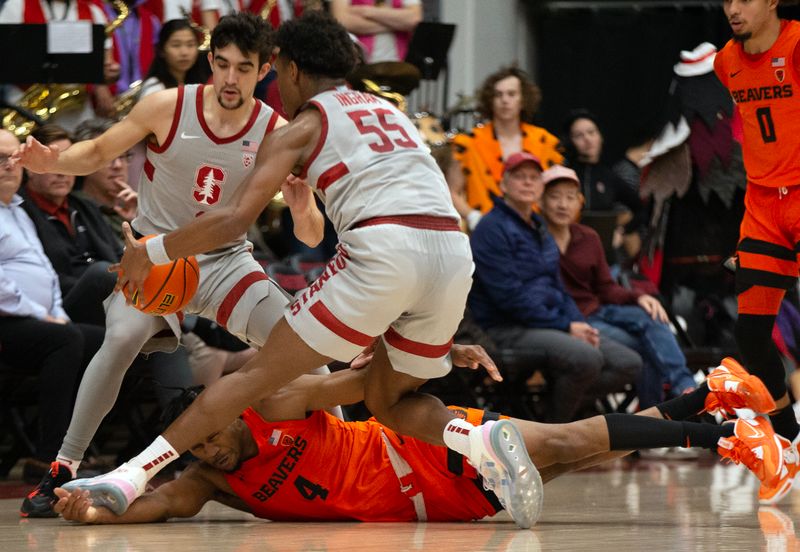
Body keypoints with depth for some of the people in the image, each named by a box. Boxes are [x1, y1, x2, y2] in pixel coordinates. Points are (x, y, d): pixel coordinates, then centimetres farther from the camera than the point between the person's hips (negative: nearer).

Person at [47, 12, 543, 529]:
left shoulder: (299, 129, 12)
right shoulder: (388, 110, 30)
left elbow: (235, 219, 2)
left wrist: (148, 253, 13)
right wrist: (304, 202, 47)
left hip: (383, 251, -5)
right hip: (454, 253, 5)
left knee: (258, 375, 3)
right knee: (389, 401, 22)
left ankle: (131, 478, 1)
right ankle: (483, 440, -5)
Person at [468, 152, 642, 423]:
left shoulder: (539, 228, 21)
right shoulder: (493, 228, -9)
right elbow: (509, 296, -17)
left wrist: (580, 325, 2)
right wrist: (565, 327, -15)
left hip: (551, 324, 9)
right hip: (506, 330, -9)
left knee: (629, 363, -4)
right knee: (587, 358, -32)